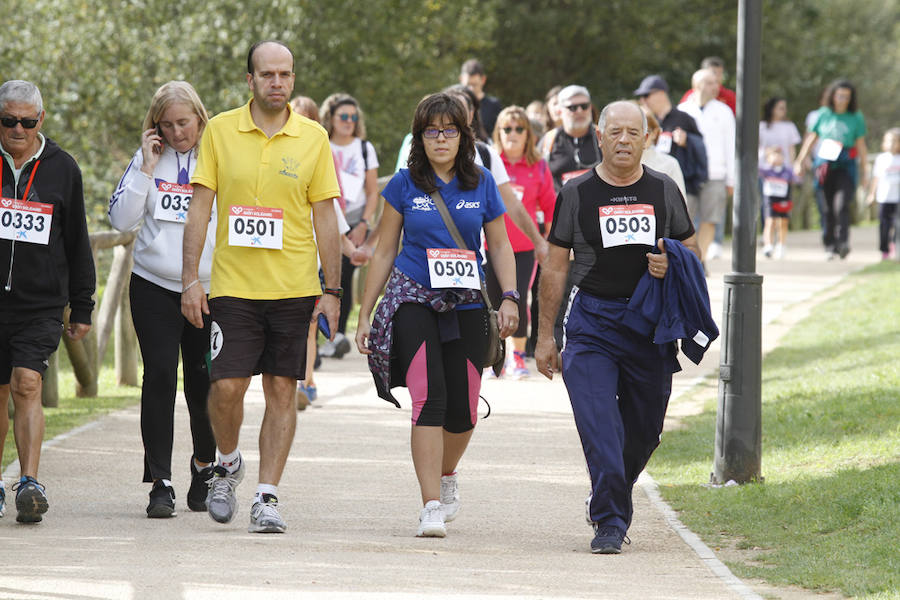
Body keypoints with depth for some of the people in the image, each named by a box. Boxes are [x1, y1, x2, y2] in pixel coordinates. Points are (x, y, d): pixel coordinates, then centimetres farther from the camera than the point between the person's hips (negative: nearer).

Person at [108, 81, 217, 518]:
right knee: (160, 376, -10)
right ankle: (160, 482, -8)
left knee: (203, 385, 3)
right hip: (154, 286, 1)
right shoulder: (148, 160, 6)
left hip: (210, 289, -1)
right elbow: (122, 219, 0)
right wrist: (147, 168, -6)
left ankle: (205, 466, 29)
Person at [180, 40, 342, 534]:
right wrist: (190, 279, -4)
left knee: (282, 390, 0)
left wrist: (332, 291, 2)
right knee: (226, 386, -7)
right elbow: (199, 208, 3)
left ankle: (267, 497, 6)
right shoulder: (220, 131, 1)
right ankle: (227, 464, 21)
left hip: (295, 288, 1)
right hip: (233, 284, -1)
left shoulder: (313, 138, 3)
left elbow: (325, 218, 6)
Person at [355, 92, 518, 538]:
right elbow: (384, 253, 8)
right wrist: (365, 315, 7)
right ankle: (431, 506, -16)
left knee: (463, 410, 3)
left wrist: (510, 297, -3)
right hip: (414, 301, -2)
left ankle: (446, 475, 35)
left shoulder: (481, 184, 6)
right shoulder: (405, 185, 2)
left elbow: (500, 246, 12)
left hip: (466, 306, 2)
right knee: (429, 399, -17)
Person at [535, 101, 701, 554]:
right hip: (591, 320, -2)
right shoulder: (577, 193, 2)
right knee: (598, 424, -14)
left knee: (644, 429, 9)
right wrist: (545, 335, 2)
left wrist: (671, 265, -9)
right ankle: (610, 522, -11)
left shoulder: (664, 191, 8)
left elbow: (691, 249, 16)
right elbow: (555, 267, 5)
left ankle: (611, 499, 34)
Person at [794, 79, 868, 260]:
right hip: (824, 163, 2)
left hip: (846, 165, -2)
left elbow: (861, 145, 9)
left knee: (842, 203, -19)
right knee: (828, 207, 4)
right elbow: (811, 139, 16)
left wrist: (864, 172, 8)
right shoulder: (823, 114, 8)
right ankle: (830, 245, 13)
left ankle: (843, 242, -19)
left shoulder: (856, 118, 5)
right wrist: (799, 162, 16)